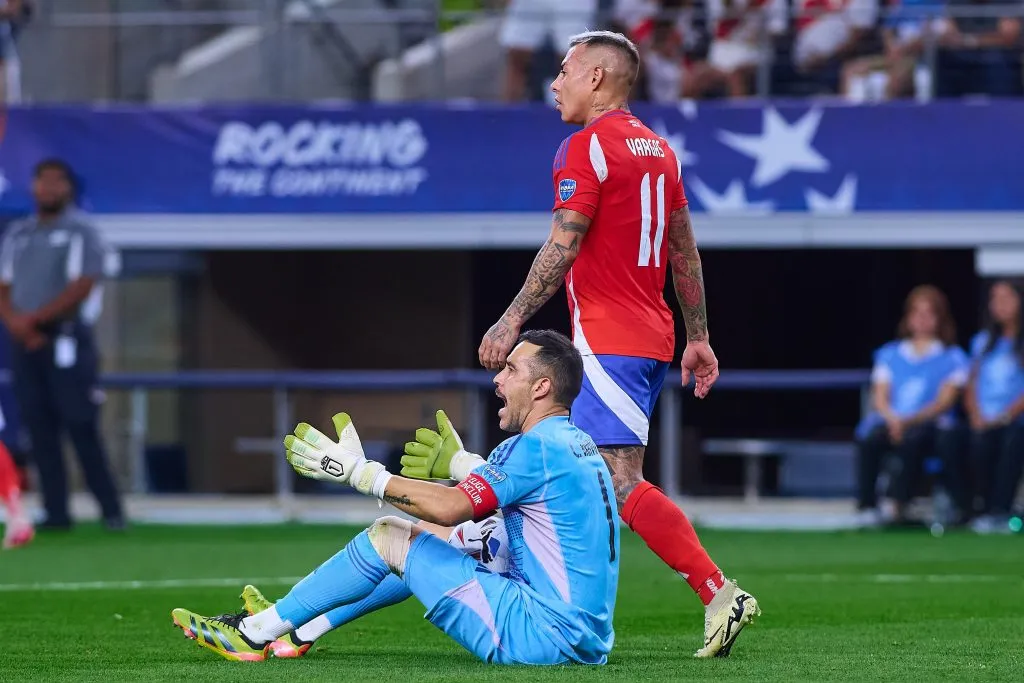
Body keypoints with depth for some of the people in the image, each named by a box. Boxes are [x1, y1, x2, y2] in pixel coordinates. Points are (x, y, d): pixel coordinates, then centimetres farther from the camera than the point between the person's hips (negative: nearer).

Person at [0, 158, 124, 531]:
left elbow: (81, 288, -11)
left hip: (67, 341, -5)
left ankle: (111, 510, -7)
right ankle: (56, 512, 4)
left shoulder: (81, 234, -1)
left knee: (81, 428, -10)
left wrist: (35, 318, -14)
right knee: (40, 430, 3)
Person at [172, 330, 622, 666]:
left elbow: (449, 508, -20)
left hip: (541, 635, -9)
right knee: (418, 541, 24)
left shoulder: (538, 446, -16)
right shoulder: (576, 443, 13)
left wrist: (359, 472, -12)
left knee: (390, 536, -1)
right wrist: (458, 464, 31)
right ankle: (298, 624, 33)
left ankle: (254, 634, 8)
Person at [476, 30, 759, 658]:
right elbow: (686, 252, 18)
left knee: (621, 483, -13)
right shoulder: (658, 149, 16)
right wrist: (698, 338, 22)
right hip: (652, 338, 9)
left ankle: (721, 596, -20)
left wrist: (512, 321, -13)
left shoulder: (586, 148, -11)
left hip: (608, 340, -9)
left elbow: (562, 248, -16)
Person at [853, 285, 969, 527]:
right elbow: (879, 397, 11)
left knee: (914, 439, -39)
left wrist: (911, 420, -17)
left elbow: (945, 401, -1)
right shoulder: (889, 354, 20)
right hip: (890, 423, 2)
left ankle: (899, 505, -43)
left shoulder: (953, 358, 10)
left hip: (930, 426, -2)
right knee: (868, 439, -33)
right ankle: (866, 506, -37)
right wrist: (893, 419, -12)